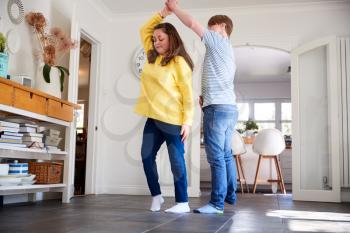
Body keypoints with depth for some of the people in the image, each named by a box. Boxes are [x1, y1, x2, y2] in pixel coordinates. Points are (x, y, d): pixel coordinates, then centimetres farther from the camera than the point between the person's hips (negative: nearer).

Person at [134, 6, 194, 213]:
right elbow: (144, 30, 24)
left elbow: (188, 94, -10)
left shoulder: (179, 62, -8)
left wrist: (187, 121, -15)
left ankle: (183, 202, 8)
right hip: (153, 118, 7)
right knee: (147, 156, 7)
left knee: (176, 160, -2)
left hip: (172, 119, -7)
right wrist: (161, 14, 12)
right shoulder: (152, 57, 13)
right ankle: (156, 196, 22)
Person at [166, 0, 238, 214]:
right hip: (229, 108, 10)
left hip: (217, 108, -10)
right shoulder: (228, 51, 28)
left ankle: (217, 203, -10)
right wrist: (206, 97, 16)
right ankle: (230, 196, 21)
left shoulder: (219, 41, 1)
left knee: (216, 156, -11)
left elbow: (192, 23, -6)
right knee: (226, 155, 14)